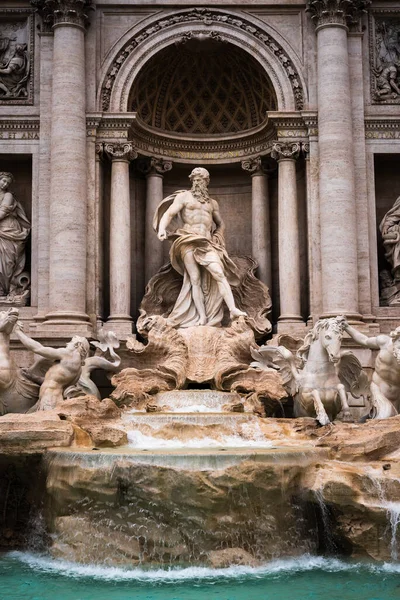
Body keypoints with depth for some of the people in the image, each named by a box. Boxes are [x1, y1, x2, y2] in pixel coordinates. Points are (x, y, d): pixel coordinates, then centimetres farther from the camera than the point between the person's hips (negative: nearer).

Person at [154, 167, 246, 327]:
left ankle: (233, 309, -27)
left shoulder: (212, 203, 23)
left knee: (219, 273, -17)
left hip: (207, 243, 3)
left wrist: (217, 239, 17)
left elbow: (220, 224, 35)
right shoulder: (183, 196, 12)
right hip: (188, 241, -3)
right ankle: (202, 317, -14)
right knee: (195, 279, -10)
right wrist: (162, 229, -19)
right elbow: (168, 214, 0)